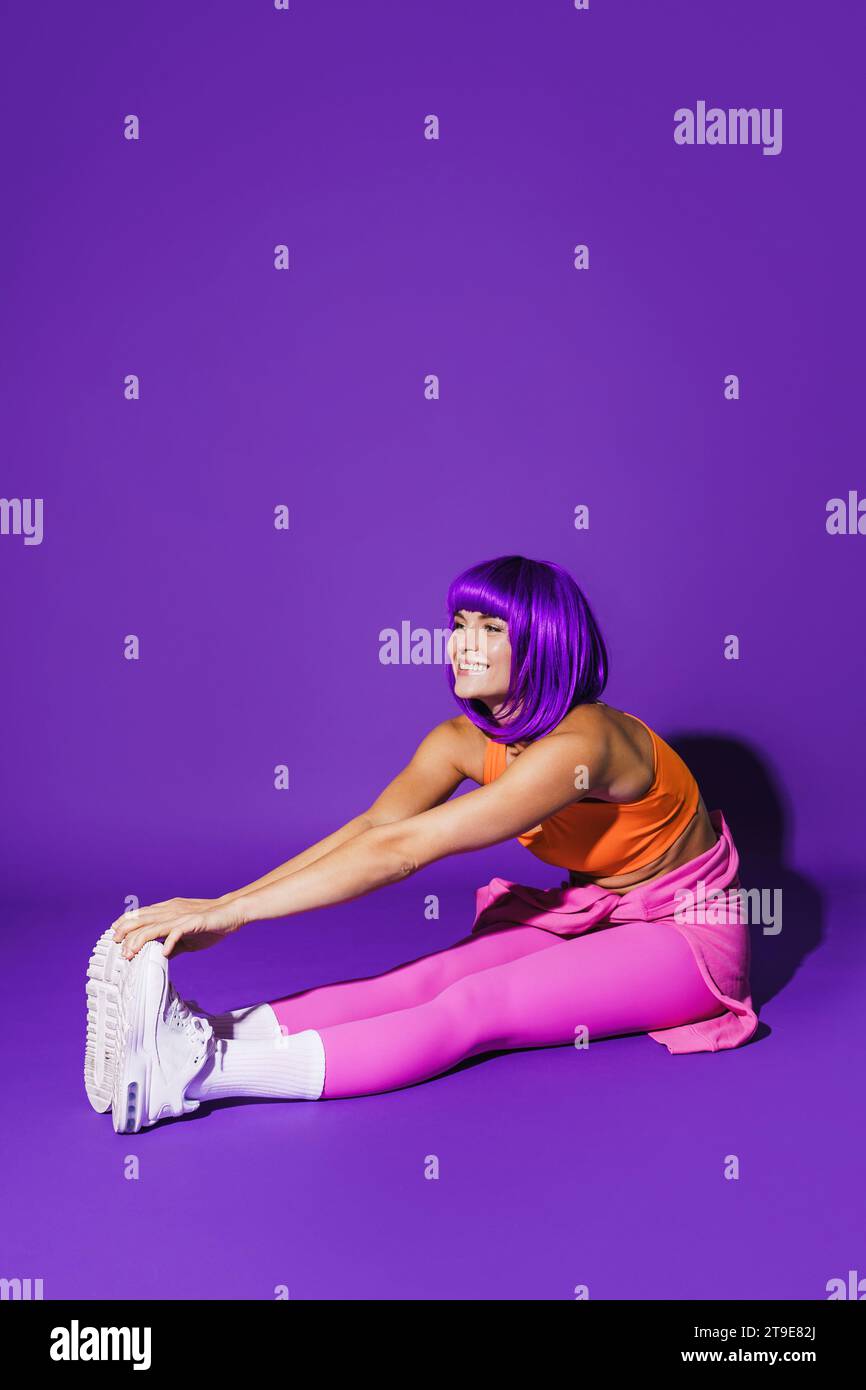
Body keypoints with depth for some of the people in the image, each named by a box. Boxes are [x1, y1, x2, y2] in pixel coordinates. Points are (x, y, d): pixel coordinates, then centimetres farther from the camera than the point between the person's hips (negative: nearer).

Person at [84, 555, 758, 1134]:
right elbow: (369, 829, -16)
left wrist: (228, 913, -36)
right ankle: (205, 1039, -38)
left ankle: (201, 1074, -43)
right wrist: (222, 905, -28)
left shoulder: (578, 745, -31)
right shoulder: (463, 741, -5)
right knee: (428, 979, -21)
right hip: (591, 913, 7)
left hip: (687, 934, -7)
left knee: (470, 1010, -29)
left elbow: (401, 850, -36)